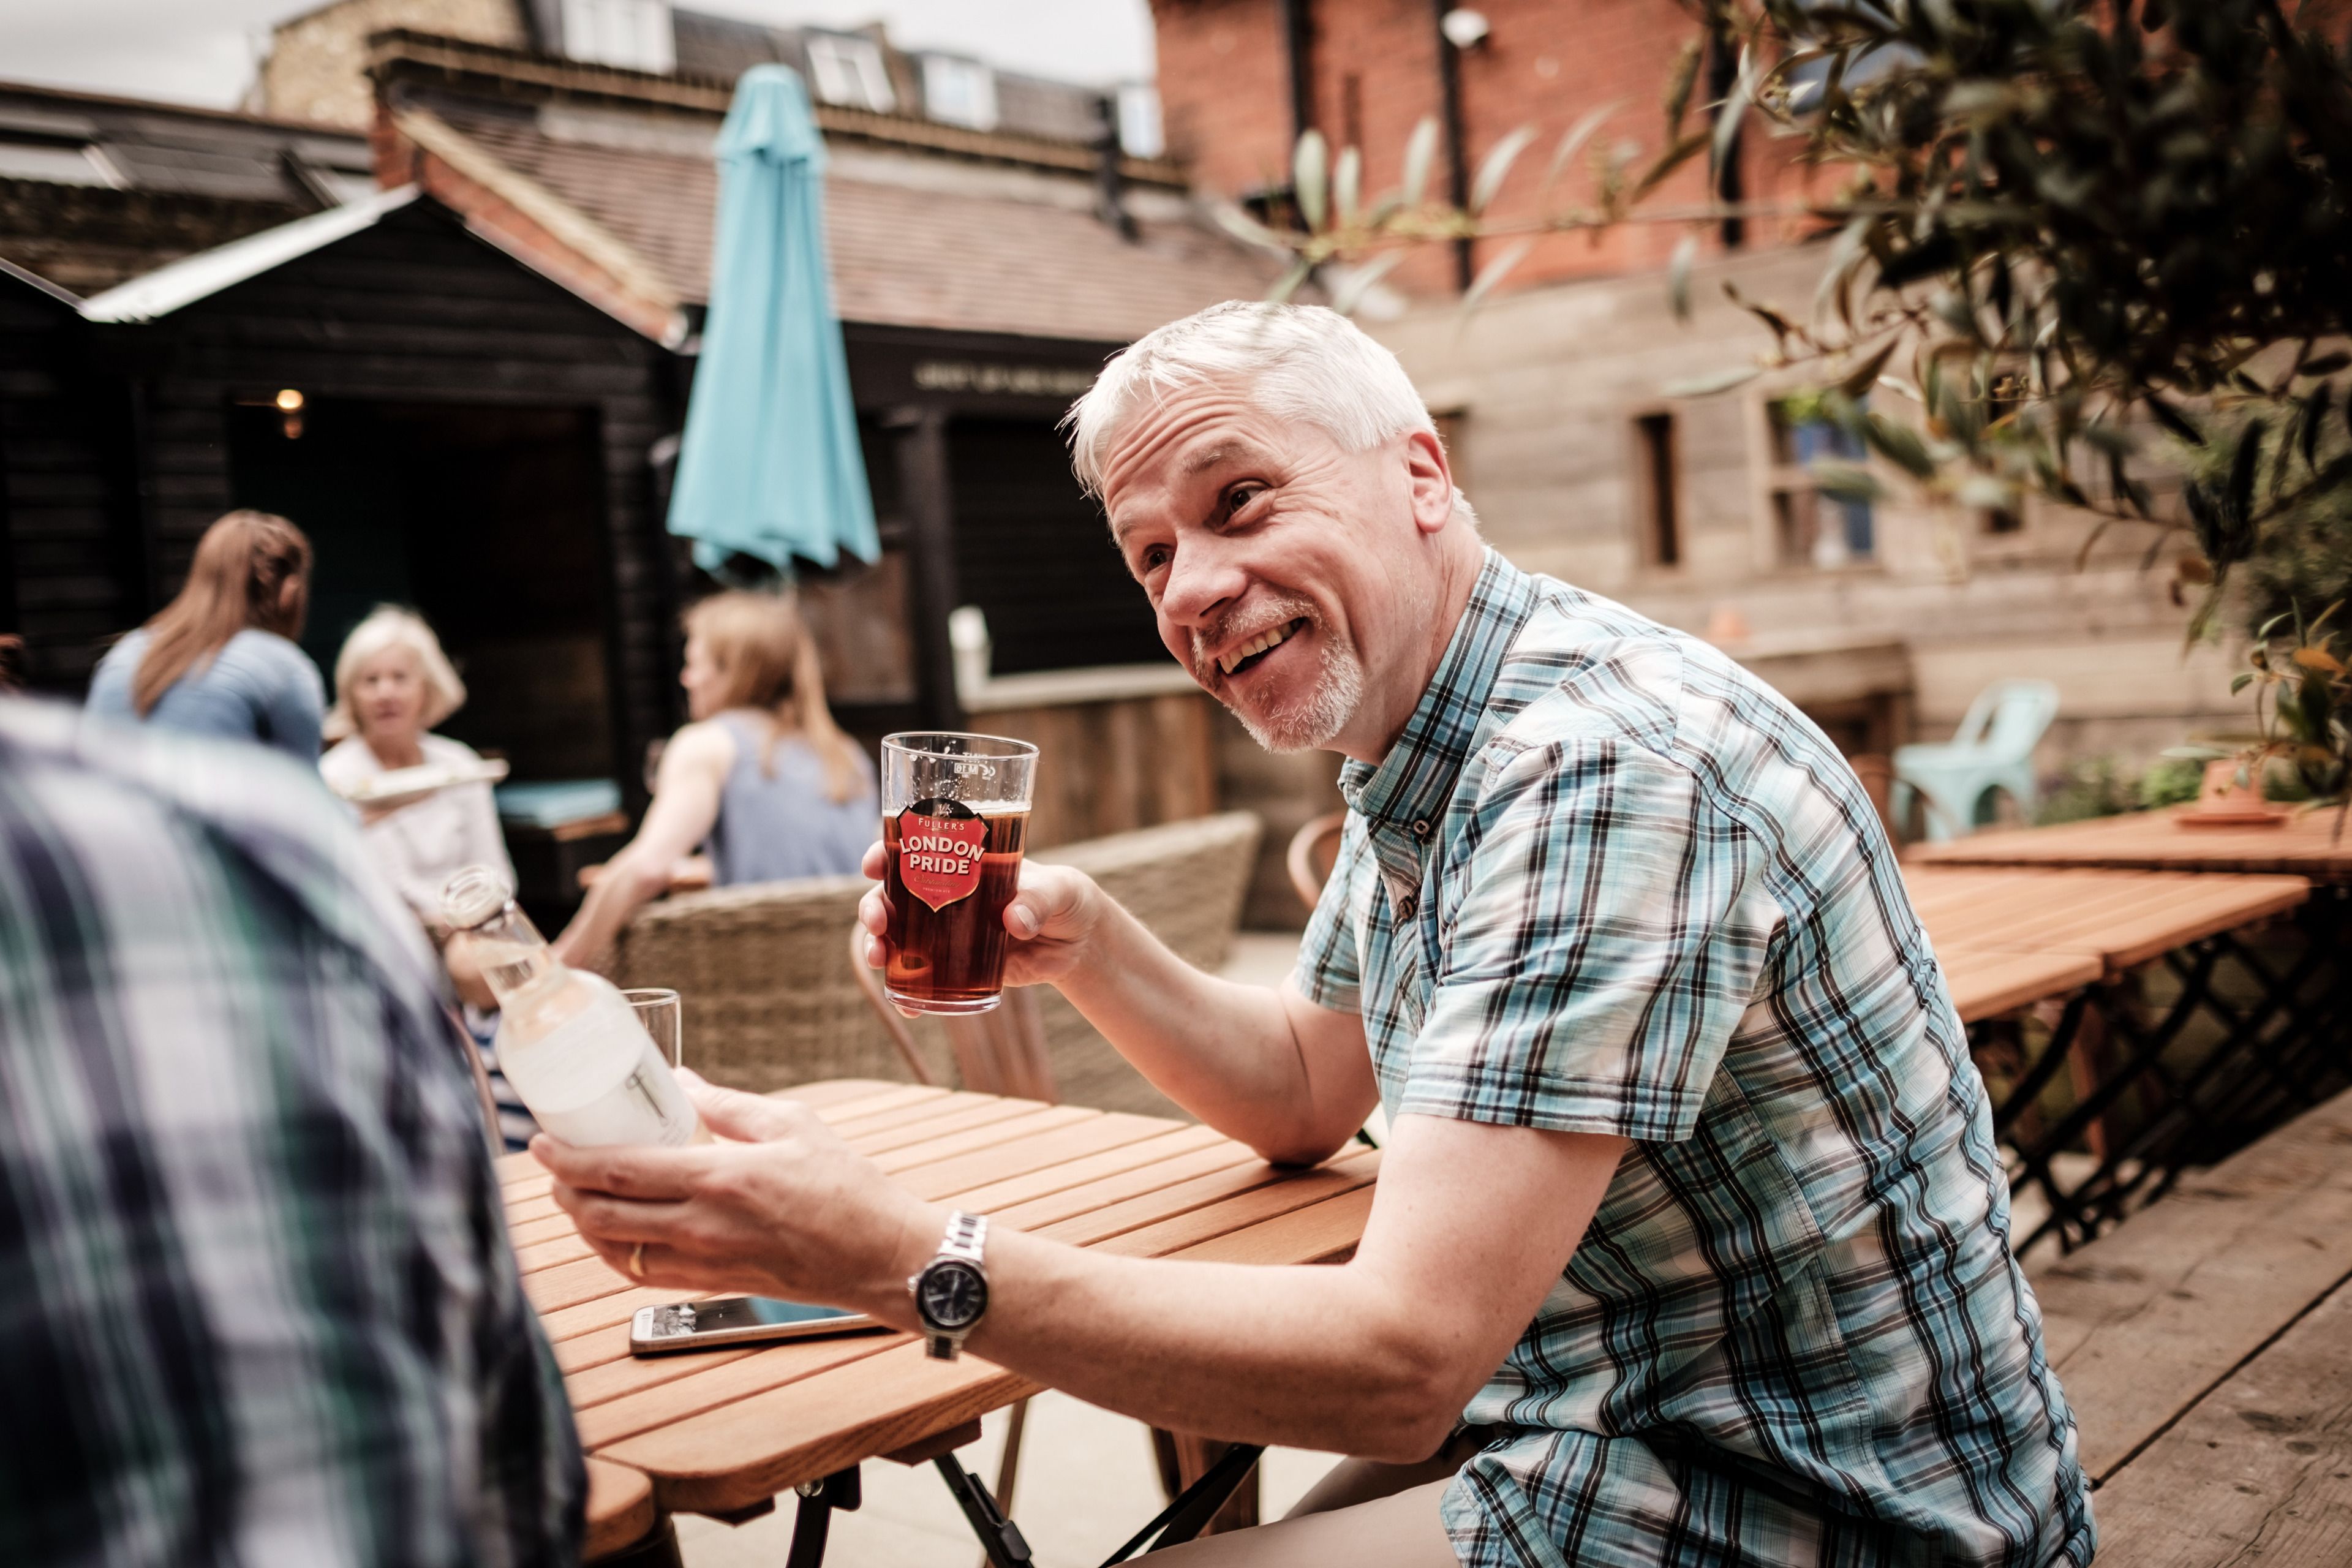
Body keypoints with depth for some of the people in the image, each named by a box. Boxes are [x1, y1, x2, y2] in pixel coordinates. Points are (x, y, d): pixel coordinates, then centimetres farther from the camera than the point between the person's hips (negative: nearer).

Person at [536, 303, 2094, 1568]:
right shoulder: (1421, 765, 5)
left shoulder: (1603, 768, -27)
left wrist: (901, 1255, -31)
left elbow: (1401, 1365, -30)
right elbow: (1306, 1094, 17)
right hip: (1604, 1412, 8)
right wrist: (1084, 941, -1)